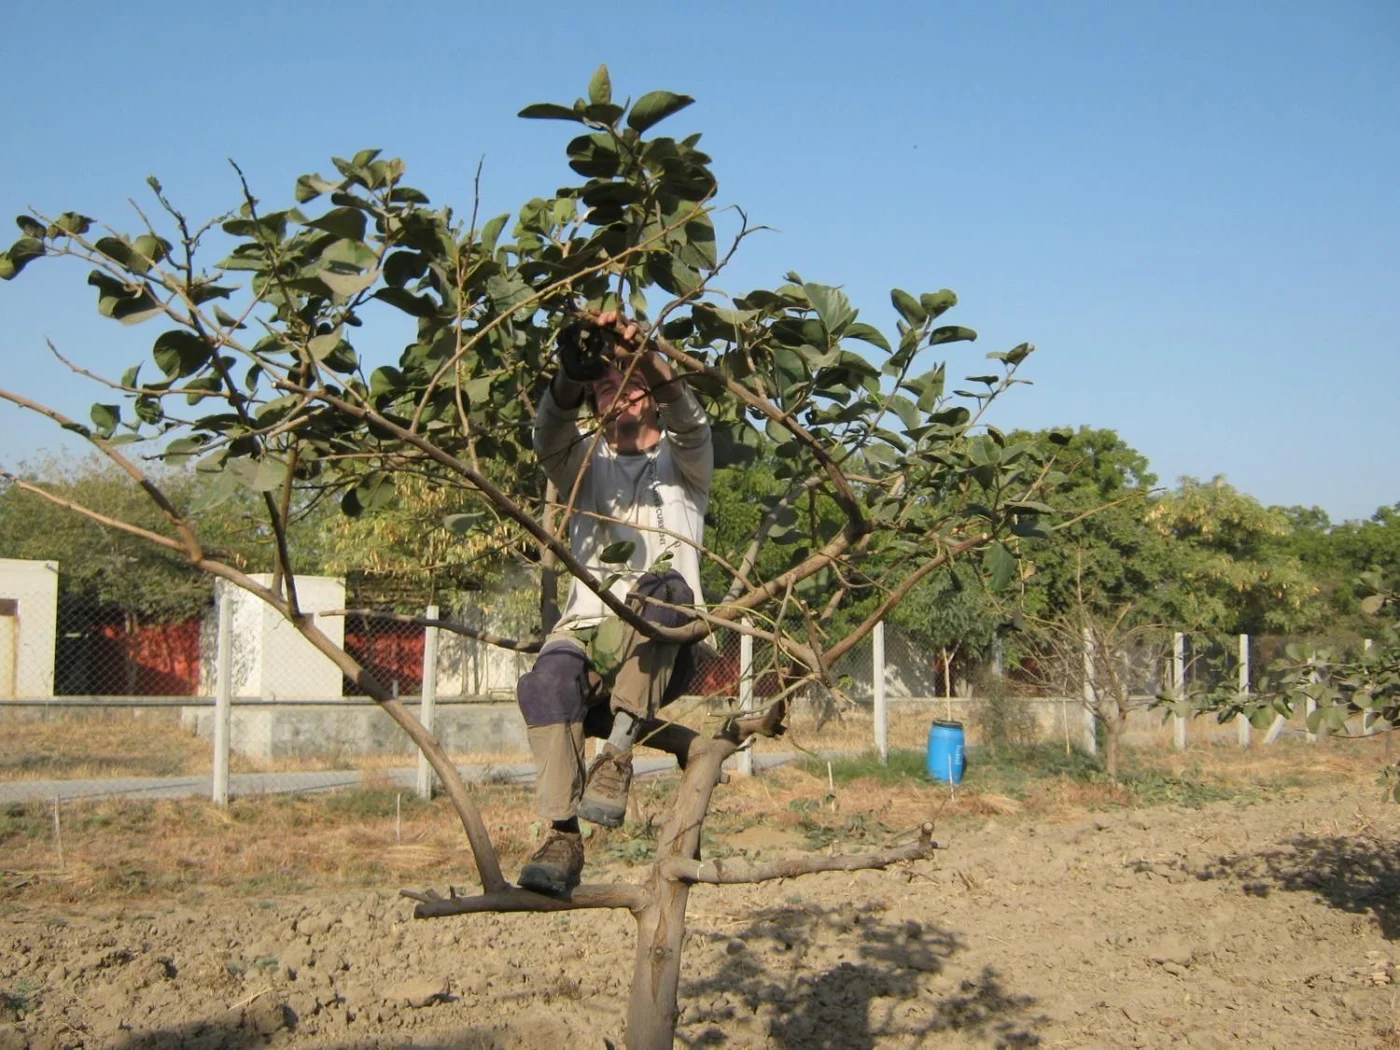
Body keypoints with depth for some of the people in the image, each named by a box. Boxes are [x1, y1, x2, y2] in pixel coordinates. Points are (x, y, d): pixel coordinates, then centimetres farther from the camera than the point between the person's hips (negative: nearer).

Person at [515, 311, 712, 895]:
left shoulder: (683, 461, 16)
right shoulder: (584, 464, 20)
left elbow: (687, 417, -8)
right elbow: (550, 433, -4)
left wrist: (639, 354, -28)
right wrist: (574, 372, -27)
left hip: (660, 649, -1)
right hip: (586, 629, 1)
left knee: (661, 583, -35)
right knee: (547, 680, -33)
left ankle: (618, 756, -35)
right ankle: (562, 837, -34)